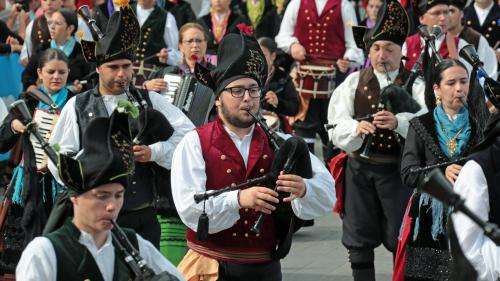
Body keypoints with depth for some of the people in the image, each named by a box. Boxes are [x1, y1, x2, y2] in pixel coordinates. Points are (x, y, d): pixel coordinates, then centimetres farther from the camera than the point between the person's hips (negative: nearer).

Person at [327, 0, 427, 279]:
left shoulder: (415, 84, 1)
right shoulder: (353, 82, 8)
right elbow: (336, 125, -4)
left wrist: (398, 121, -35)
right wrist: (357, 127, -26)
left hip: (398, 169, -2)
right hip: (360, 167, 2)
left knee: (401, 240, 0)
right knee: (359, 241, 7)